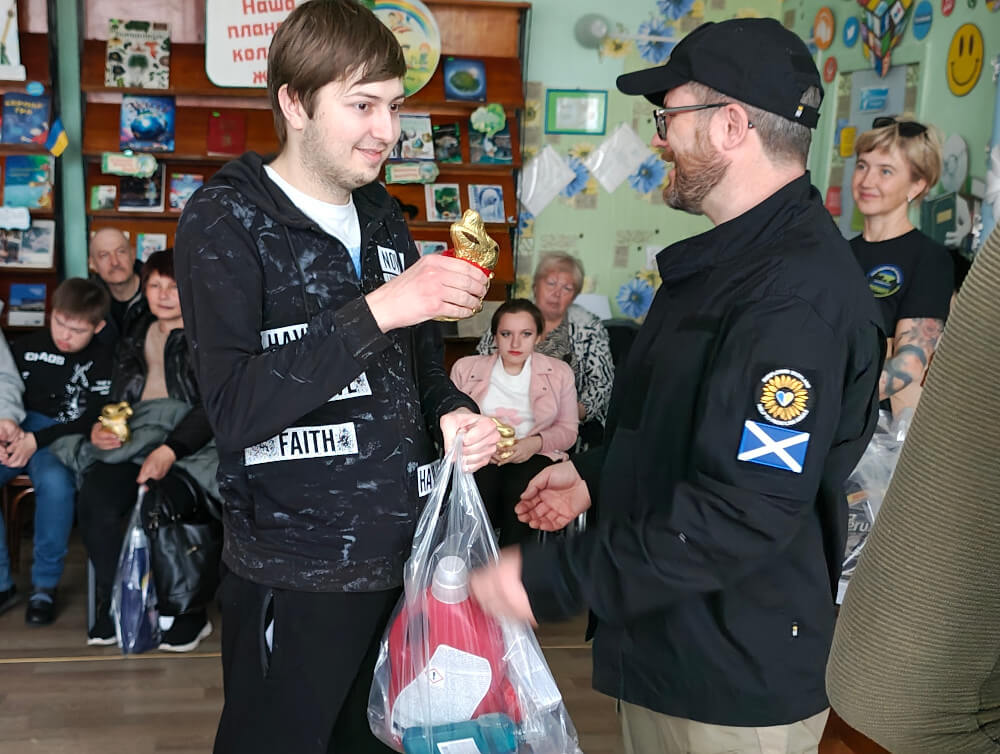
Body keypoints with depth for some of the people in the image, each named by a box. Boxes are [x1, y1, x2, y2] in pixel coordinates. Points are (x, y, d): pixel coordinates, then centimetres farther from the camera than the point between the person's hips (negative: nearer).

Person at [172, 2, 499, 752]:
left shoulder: (384, 218, 10)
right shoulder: (227, 221, -9)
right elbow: (236, 409, -21)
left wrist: (454, 411, -4)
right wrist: (376, 309, -29)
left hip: (402, 554, 6)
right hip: (296, 576, -6)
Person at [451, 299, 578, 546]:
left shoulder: (559, 372, 12)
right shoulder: (466, 368, 14)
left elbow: (567, 431, 11)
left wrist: (535, 443, -10)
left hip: (534, 455, 0)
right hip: (479, 457, 0)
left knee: (521, 487, -36)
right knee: (480, 487, -36)